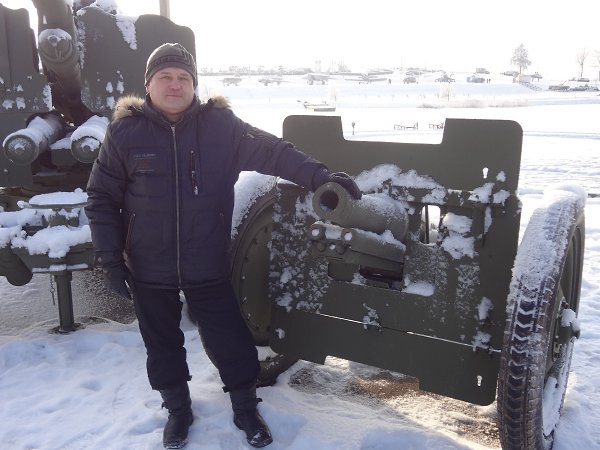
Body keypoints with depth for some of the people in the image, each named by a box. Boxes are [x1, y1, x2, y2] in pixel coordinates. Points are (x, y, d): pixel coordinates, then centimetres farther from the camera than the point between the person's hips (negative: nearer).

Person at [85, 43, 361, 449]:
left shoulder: (220, 125, -5)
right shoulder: (126, 131, -5)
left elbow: (272, 151, -9)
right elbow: (102, 198, -1)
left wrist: (319, 176, -22)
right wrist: (110, 257, -5)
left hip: (208, 267, -1)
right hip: (149, 269, 1)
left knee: (230, 340, 8)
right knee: (163, 345, 17)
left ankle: (246, 409, 34)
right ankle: (178, 410, 43)